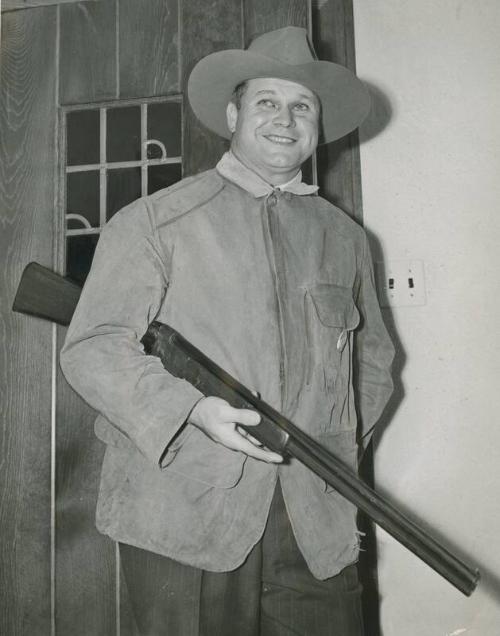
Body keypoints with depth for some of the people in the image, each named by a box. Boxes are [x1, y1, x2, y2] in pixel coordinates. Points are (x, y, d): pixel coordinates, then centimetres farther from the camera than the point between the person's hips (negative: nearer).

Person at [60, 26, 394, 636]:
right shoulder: (154, 221, 2)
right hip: (183, 518, -3)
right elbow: (92, 347, -5)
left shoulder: (345, 237, 14)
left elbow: (373, 357, 24)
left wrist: (343, 440, 10)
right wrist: (196, 411, -18)